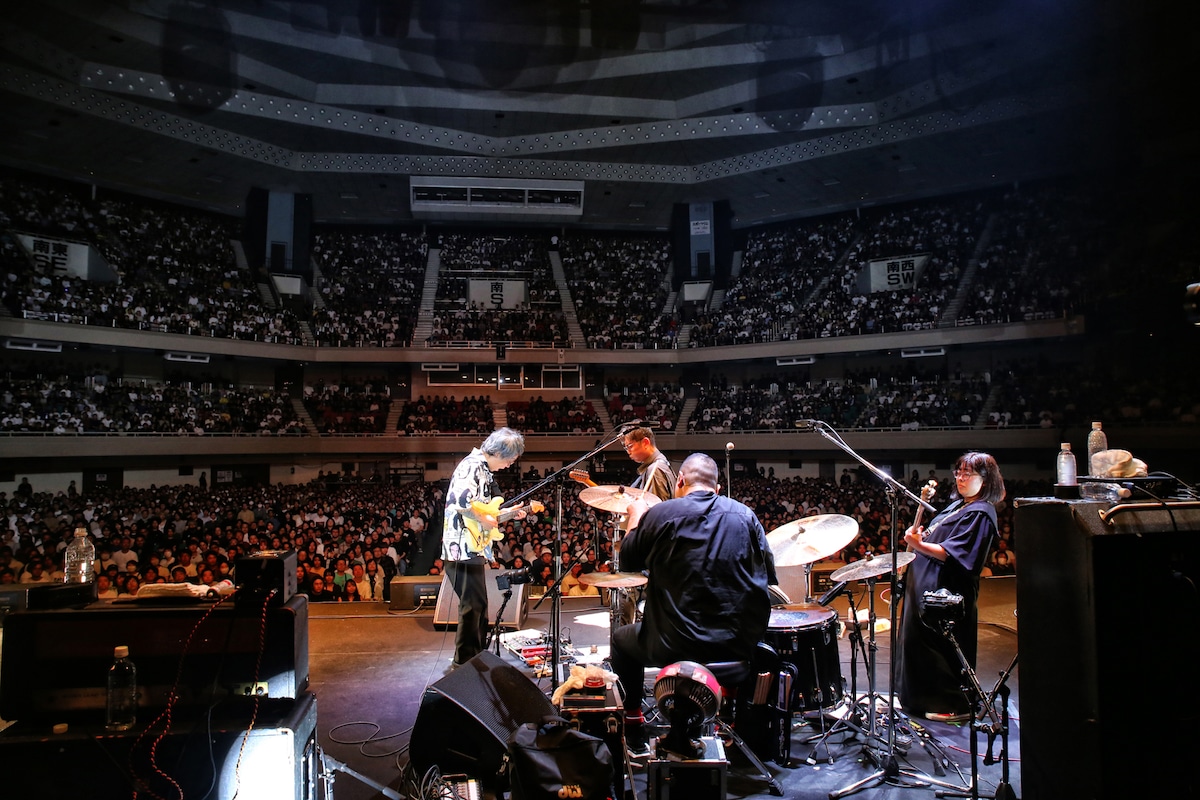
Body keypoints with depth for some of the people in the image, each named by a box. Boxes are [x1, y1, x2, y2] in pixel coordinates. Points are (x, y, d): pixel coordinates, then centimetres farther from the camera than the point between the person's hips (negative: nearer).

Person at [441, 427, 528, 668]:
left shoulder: (484, 469, 15)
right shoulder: (472, 466, -16)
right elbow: (460, 501, -31)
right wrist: (484, 519, -18)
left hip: (473, 548, 11)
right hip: (463, 548, -11)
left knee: (478, 604, 18)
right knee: (472, 605, -6)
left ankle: (477, 659, 29)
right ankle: (463, 664, 4)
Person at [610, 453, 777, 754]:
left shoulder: (661, 514, -7)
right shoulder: (745, 514, 2)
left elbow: (628, 563, 6)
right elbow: (768, 574, 8)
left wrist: (635, 519, 21)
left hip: (675, 647, -3)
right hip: (739, 646, 3)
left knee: (621, 639, 27)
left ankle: (634, 732, 29)